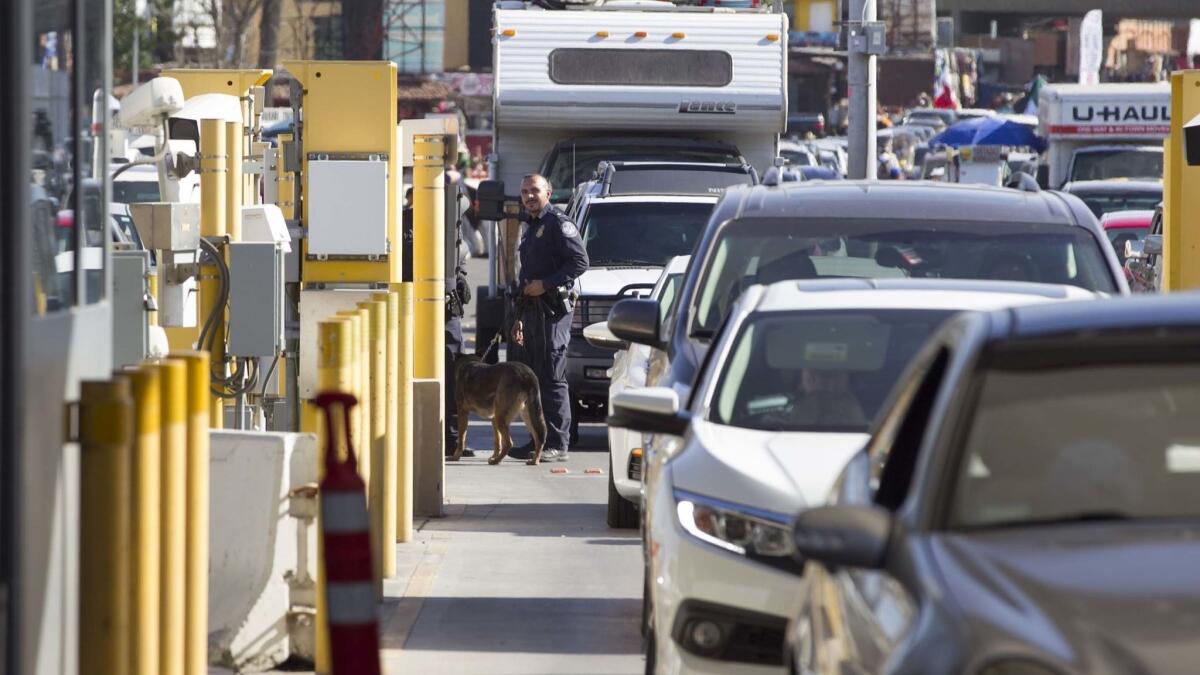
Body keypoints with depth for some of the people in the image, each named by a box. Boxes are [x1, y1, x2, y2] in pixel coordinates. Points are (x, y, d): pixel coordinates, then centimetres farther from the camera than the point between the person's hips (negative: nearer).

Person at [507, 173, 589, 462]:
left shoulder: (558, 224, -6)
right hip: (531, 309, 9)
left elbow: (580, 262, -16)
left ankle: (557, 444, -9)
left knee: (552, 378, -10)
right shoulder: (531, 228, 23)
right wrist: (519, 318, 25)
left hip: (552, 309, -9)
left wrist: (546, 284, -19)